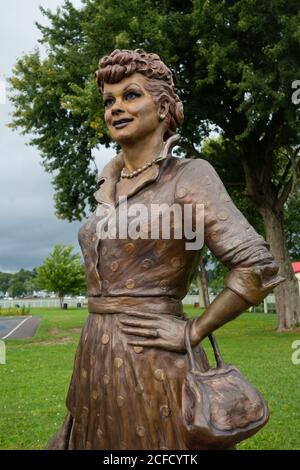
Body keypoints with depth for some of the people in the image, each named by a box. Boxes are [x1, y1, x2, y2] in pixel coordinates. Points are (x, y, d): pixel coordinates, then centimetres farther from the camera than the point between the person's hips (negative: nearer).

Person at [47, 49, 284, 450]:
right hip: (97, 361, 7)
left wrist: (193, 332, -13)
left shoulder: (189, 176, -9)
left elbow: (258, 268, -17)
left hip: (155, 366, -7)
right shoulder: (108, 187, 11)